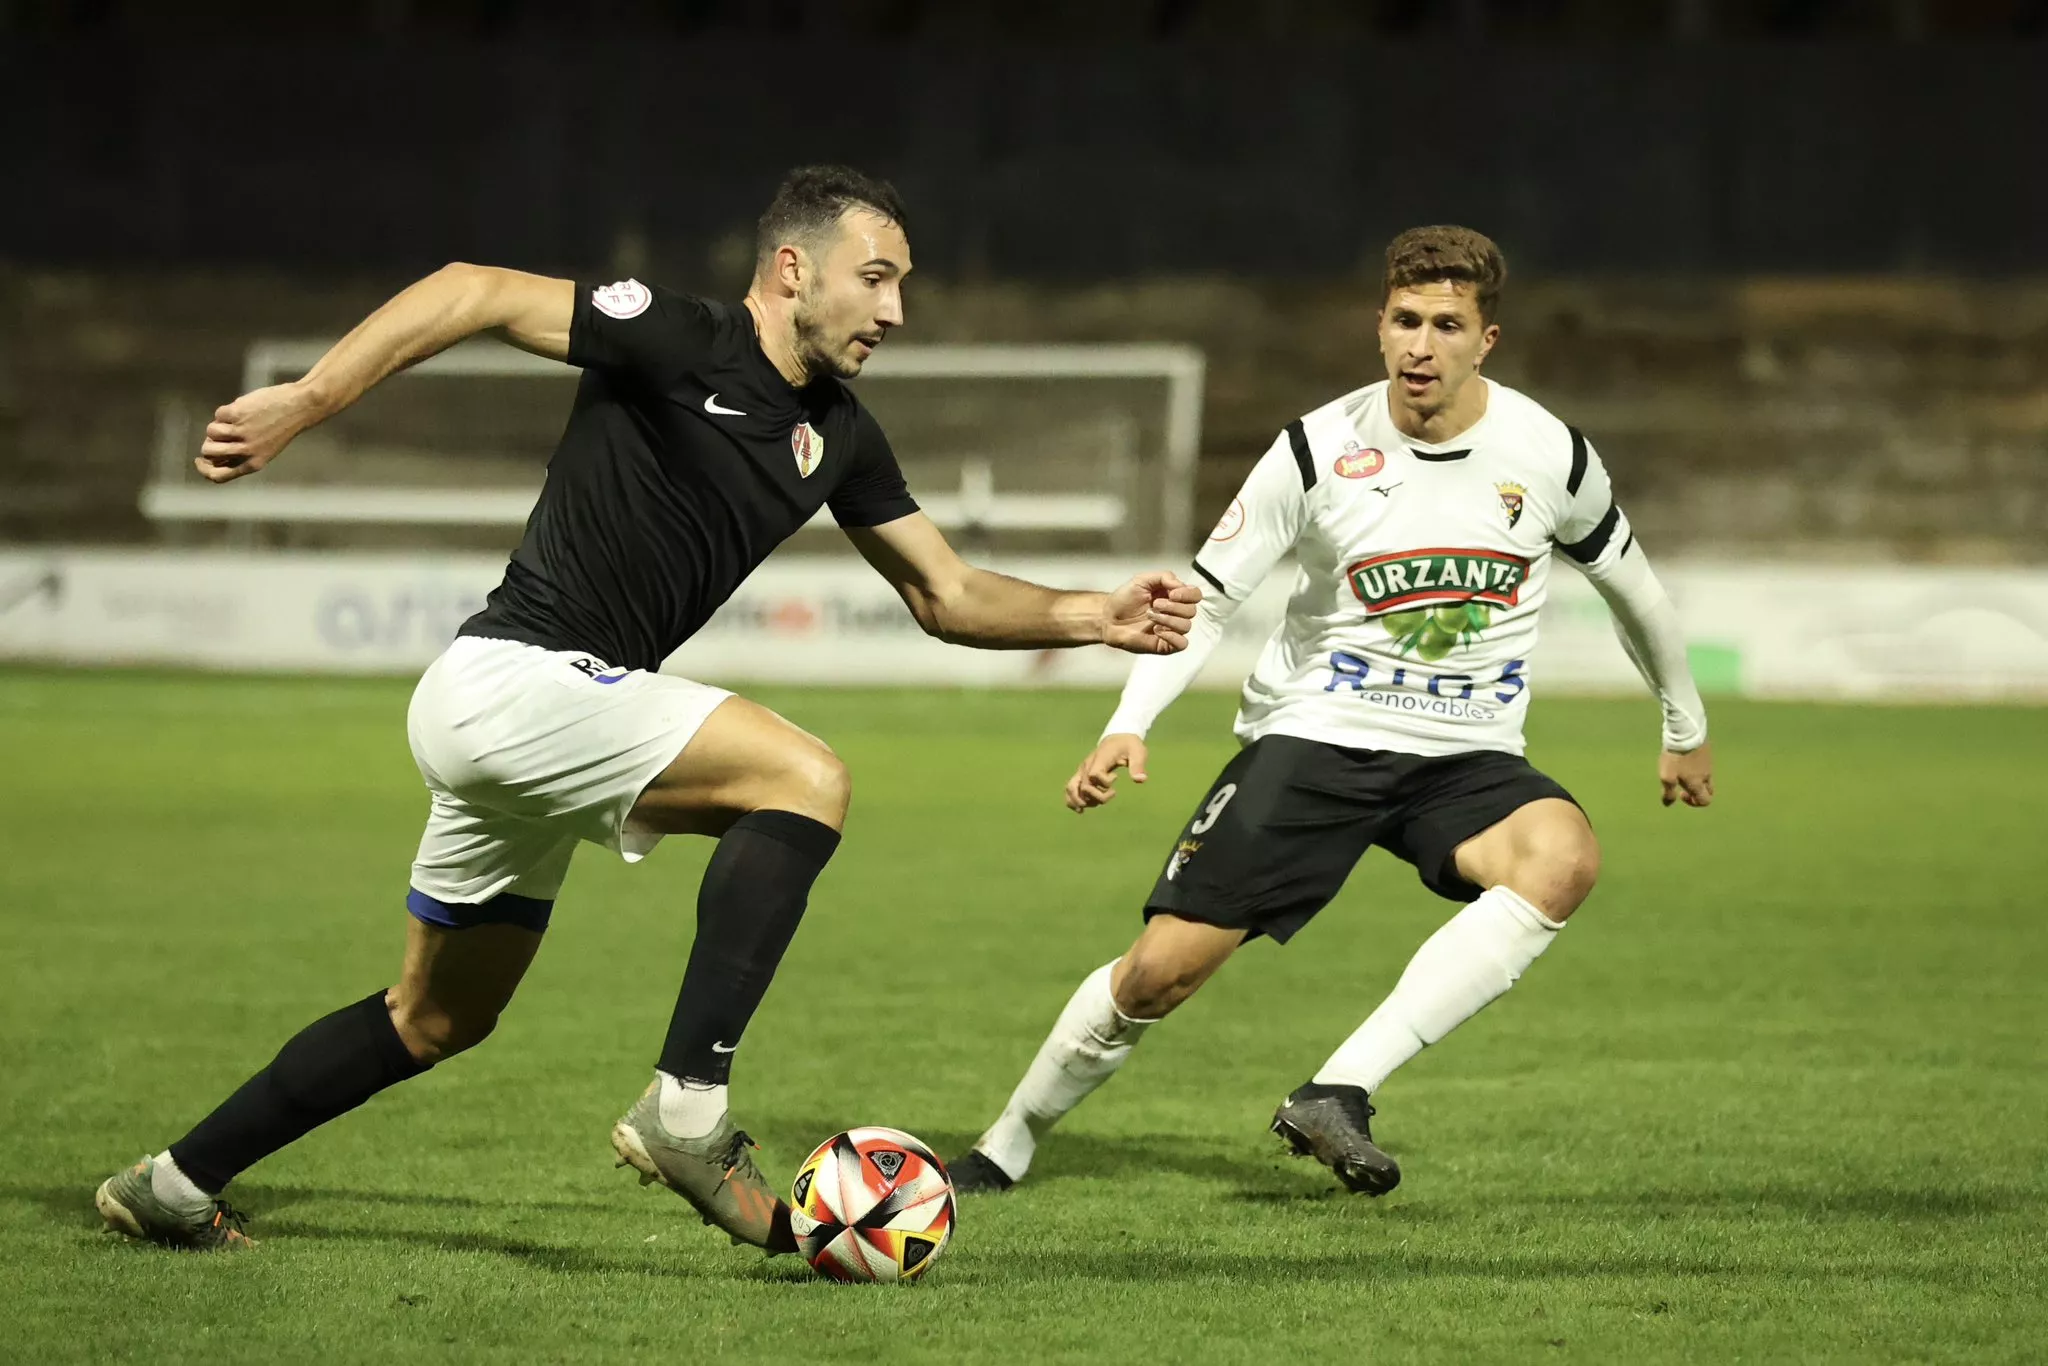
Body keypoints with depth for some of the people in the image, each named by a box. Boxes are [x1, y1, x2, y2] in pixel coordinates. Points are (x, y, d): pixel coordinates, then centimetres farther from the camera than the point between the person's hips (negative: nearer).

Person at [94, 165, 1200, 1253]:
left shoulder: (837, 436, 11)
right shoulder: (678, 342, -14)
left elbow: (946, 596, 17)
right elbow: (475, 293, -18)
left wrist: (1099, 618, 3)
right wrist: (302, 404, -25)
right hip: (513, 682, -9)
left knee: (437, 1019, 20)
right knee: (805, 778, -21)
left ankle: (173, 1185, 31)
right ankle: (685, 1110, -22)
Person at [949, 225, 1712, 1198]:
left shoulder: (1551, 454, -4)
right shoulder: (1319, 450, -8)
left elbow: (1628, 583, 15)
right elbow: (1202, 600, -4)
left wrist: (1685, 728, 25)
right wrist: (1127, 728, -18)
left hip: (1467, 756, 1)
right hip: (1314, 735, -1)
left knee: (1565, 860, -33)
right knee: (1163, 968, -11)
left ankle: (1336, 1094, -33)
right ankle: (1006, 1146, 15)